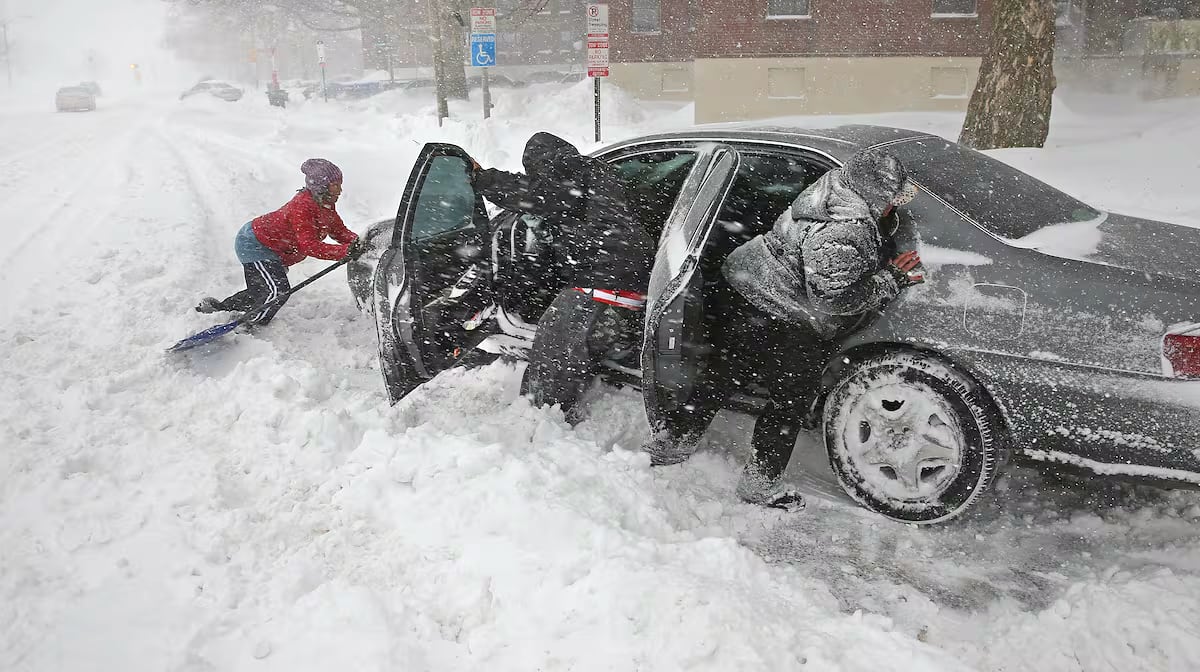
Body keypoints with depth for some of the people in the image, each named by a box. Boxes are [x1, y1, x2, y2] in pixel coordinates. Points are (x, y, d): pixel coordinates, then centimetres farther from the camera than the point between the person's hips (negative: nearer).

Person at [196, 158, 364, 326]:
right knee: (278, 290, -20)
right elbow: (309, 246, -40)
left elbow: (339, 230, 4)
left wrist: (357, 242, -16)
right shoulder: (301, 207, -33)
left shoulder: (326, 205, -3)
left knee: (260, 292, 16)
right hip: (253, 244, -10)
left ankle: (217, 308, 34)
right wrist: (346, 251, -48)